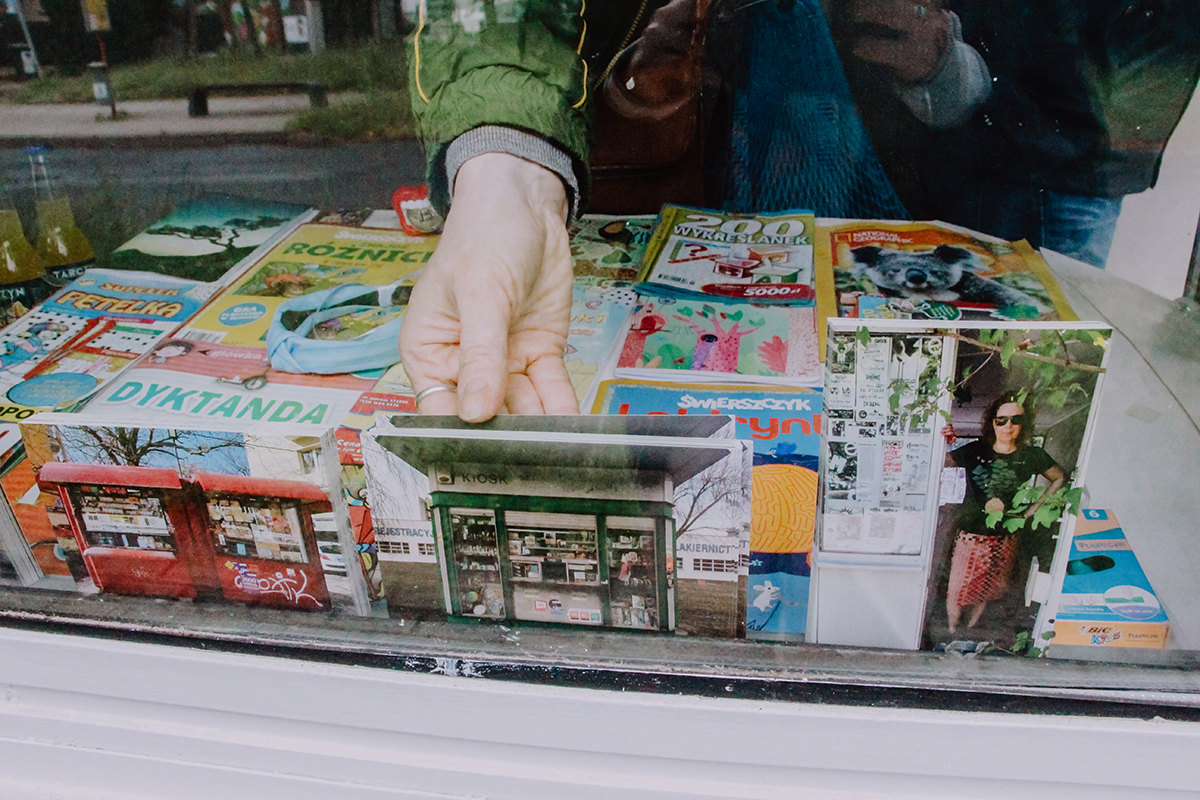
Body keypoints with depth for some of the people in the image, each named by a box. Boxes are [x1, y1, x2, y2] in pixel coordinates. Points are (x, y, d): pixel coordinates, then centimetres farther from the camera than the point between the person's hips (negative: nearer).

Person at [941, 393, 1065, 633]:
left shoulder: (1032, 456, -5)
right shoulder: (976, 451, -10)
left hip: (1004, 539, 2)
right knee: (957, 589, 7)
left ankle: (970, 633, 39)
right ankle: (951, 636, 29)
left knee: (986, 591, 17)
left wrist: (1033, 509, 5)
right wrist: (942, 442, -33)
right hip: (971, 535, -2)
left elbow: (1060, 478, 12)